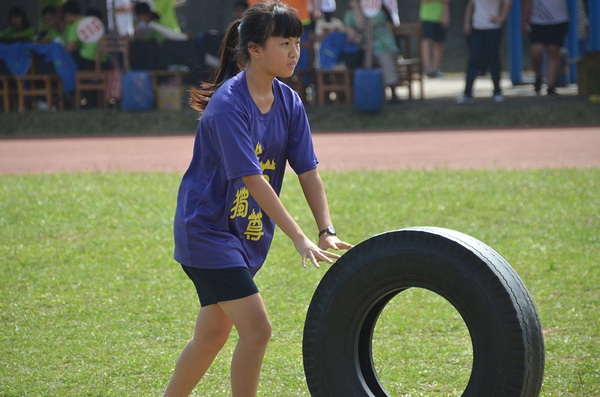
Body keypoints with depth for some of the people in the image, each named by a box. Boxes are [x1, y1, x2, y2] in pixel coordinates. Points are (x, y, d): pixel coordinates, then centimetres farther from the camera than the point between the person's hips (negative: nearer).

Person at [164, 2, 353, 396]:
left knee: (213, 334, 16)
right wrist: (300, 240, -30)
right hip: (207, 228, -8)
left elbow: (309, 172, 0)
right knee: (257, 328, -14)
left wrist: (328, 231, -14)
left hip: (246, 233, 8)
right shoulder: (228, 105, -22)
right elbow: (253, 180, -27)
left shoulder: (288, 102, 2)